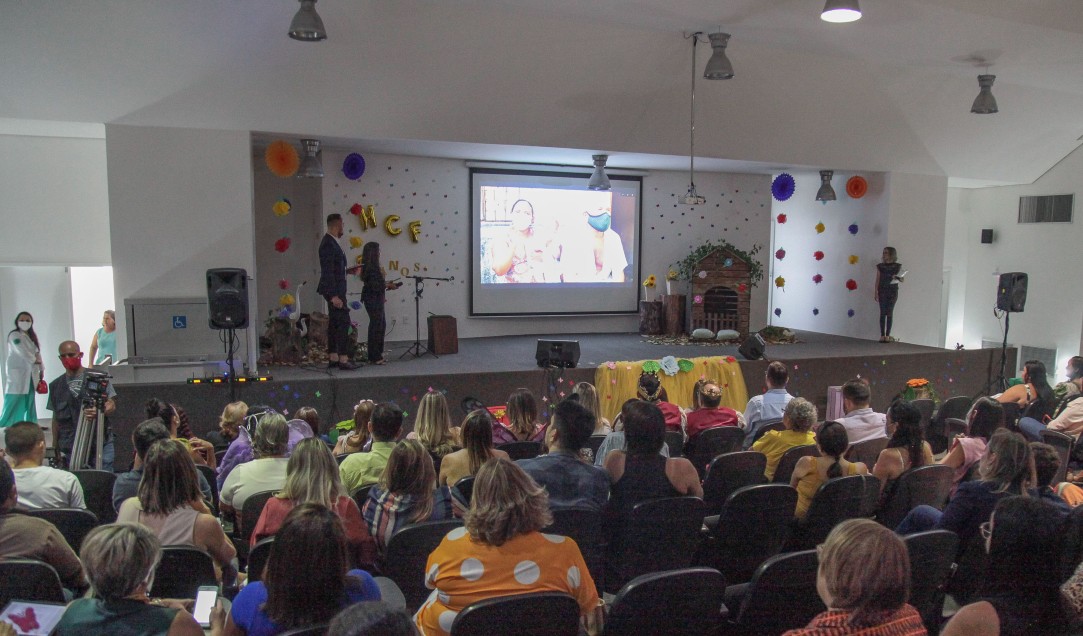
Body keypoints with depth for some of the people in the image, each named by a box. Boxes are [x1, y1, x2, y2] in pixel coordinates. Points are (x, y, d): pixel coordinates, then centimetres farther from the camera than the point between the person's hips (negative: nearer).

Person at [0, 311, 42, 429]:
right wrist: (35, 360, -5)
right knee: (15, 399, -8)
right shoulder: (14, 335, -8)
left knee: (29, 399, 8)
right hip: (16, 372, -7)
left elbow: (37, 353, 14)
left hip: (30, 373, 7)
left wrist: (41, 369, 10)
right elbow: (23, 352, -17)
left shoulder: (32, 336, 15)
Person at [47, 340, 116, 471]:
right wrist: (55, 447, 13)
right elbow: (56, 419, 17)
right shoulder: (56, 386, 13)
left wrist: (99, 411, -22)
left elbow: (111, 405, 0)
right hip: (70, 448, 2)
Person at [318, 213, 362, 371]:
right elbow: (327, 271, -22)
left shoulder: (332, 242, 13)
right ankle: (343, 359, -9)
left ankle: (333, 358, 16)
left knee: (334, 323, 11)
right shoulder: (328, 244, -18)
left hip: (336, 290, 10)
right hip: (334, 290, -10)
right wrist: (334, 295, -24)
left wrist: (347, 271, 13)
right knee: (344, 322, -10)